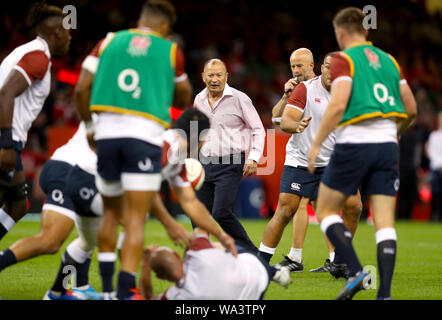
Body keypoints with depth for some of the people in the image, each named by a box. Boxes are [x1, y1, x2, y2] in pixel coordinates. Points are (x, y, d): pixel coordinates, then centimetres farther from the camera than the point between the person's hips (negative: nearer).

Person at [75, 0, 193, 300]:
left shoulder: (110, 41, 13)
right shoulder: (171, 50, 9)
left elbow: (82, 89, 8)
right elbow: (184, 99, 22)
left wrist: (88, 126, 20)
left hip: (107, 132, 3)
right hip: (144, 134, -3)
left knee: (111, 213, 19)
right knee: (136, 220, -5)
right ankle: (125, 291, -15)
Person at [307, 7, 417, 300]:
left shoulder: (343, 60, -3)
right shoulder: (388, 61, 15)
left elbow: (338, 104, -16)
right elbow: (411, 109, 14)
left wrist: (317, 144, -10)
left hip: (354, 143, -5)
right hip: (387, 144, 5)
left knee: (326, 210, 9)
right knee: (385, 223, 2)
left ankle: (356, 272, -7)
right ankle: (385, 293, -6)